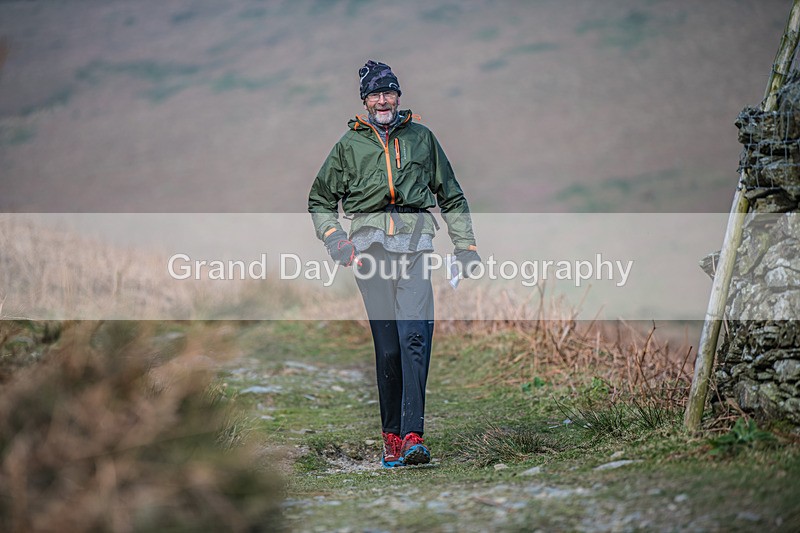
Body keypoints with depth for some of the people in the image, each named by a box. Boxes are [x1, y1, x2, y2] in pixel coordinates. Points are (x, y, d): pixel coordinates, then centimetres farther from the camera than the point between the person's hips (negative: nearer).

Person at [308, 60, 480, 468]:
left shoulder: (421, 137, 17)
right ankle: (391, 435, 6)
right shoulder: (350, 144, 15)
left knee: (415, 336, -16)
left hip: (414, 239, 0)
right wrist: (331, 235, 3)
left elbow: (451, 196, 23)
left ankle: (412, 435, -22)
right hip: (370, 242, 1)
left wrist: (466, 245, 16)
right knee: (387, 346, -1)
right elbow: (320, 199, 21)